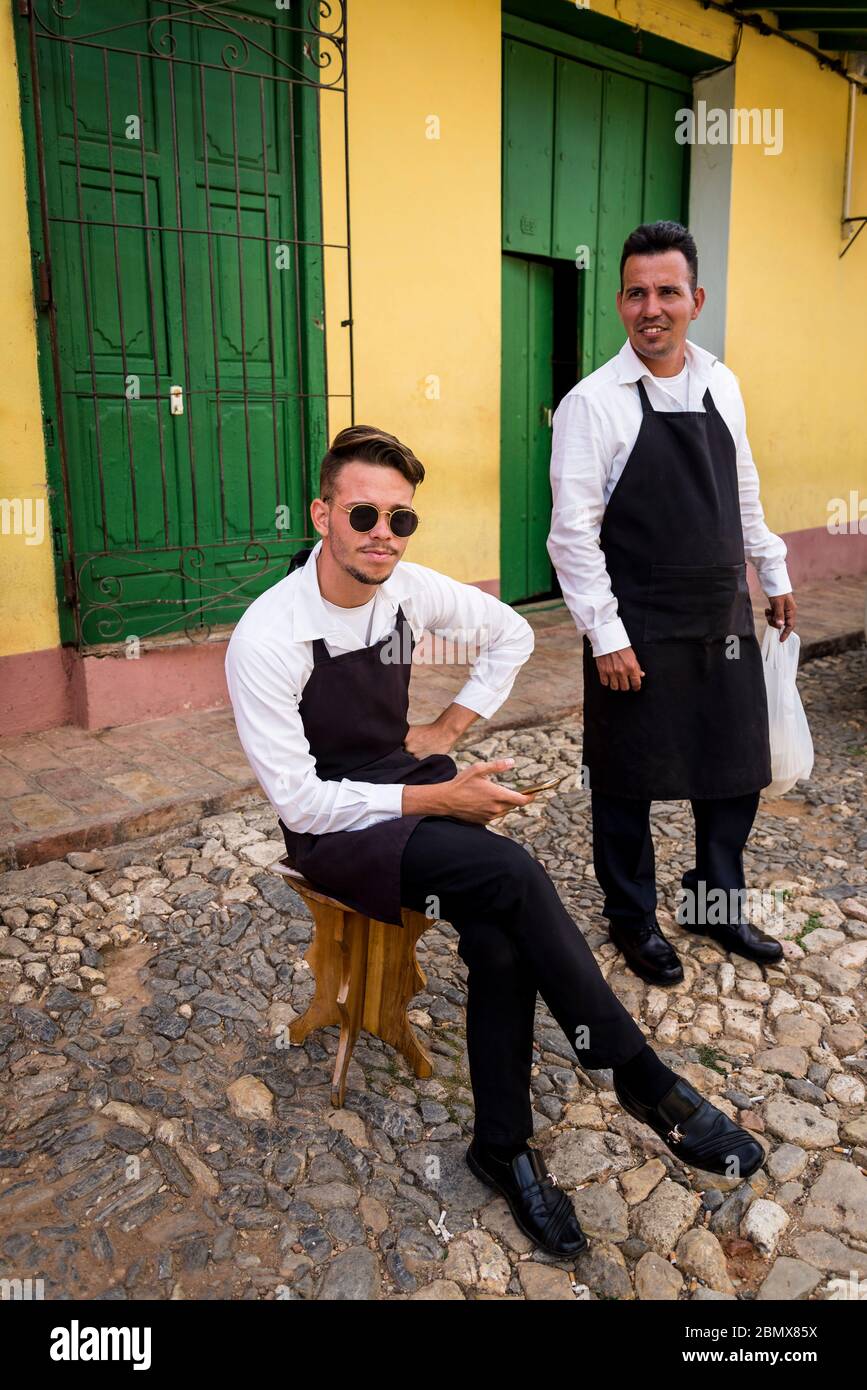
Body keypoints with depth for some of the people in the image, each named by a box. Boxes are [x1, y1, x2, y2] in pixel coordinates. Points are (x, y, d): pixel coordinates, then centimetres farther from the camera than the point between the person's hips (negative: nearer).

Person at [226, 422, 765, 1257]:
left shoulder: (411, 589, -5)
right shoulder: (267, 639, -20)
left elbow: (511, 635, 14)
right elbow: (299, 803, -19)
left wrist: (448, 729, 5)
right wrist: (434, 801, -22)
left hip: (418, 788, 5)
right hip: (332, 832, -4)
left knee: (501, 941, -23)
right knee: (510, 874, -28)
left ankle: (503, 1148, -1)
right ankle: (640, 1078, -12)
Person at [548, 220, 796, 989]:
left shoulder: (722, 385, 7)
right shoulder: (594, 402, -11)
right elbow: (573, 532, -14)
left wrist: (775, 576, 19)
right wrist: (606, 636, -16)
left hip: (725, 622, 6)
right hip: (641, 634, -5)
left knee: (736, 770, 15)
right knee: (629, 781, 8)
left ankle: (717, 903, 38)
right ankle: (633, 918, 31)